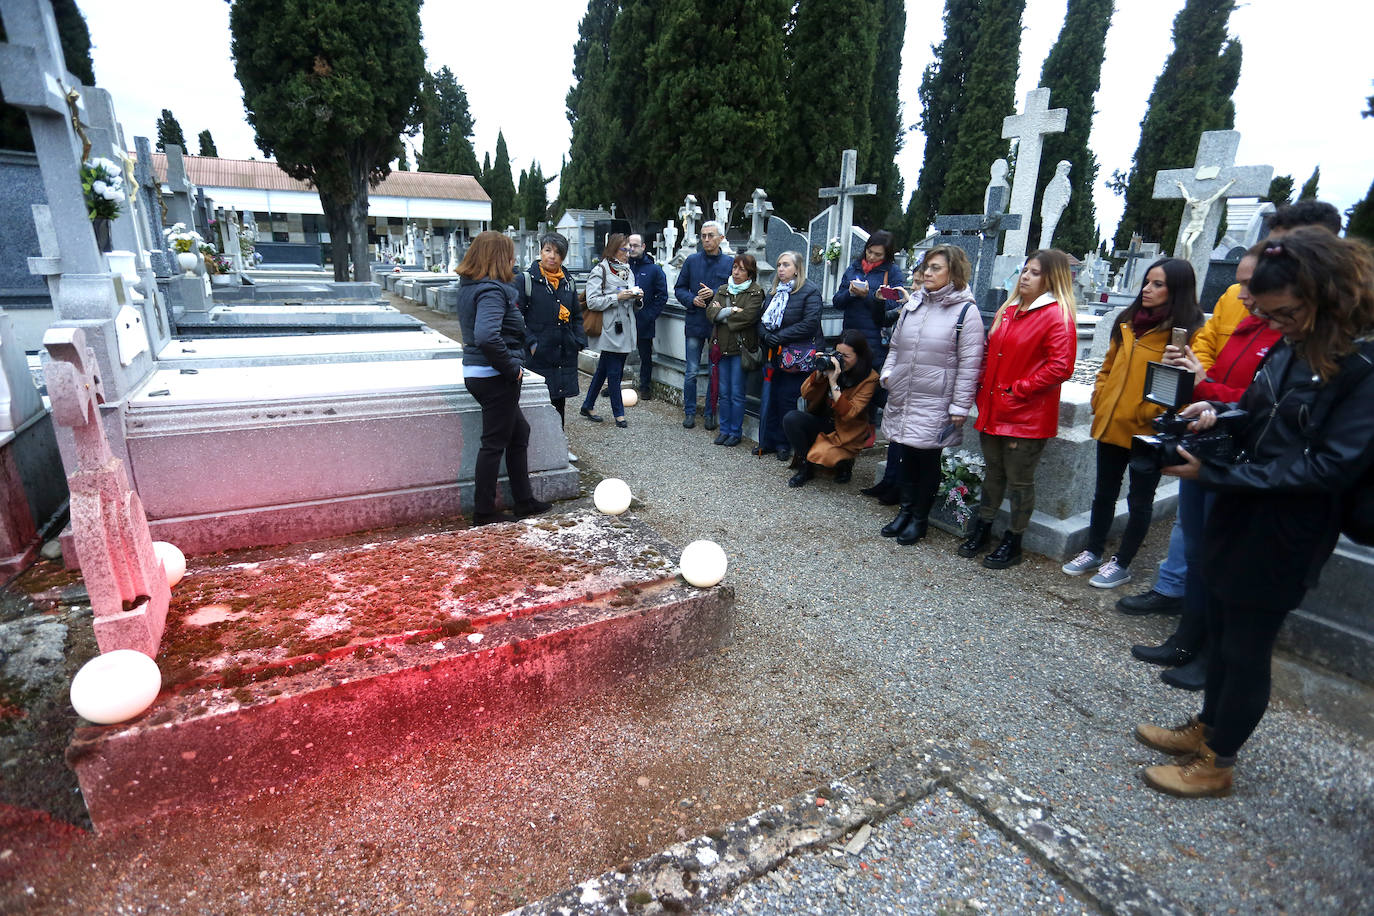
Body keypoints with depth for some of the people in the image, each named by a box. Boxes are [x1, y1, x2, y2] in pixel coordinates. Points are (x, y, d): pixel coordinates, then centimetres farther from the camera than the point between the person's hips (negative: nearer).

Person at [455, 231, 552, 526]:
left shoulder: (469, 286, 11)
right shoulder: (492, 290, -19)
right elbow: (487, 336, -34)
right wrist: (512, 367, -21)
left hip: (477, 373, 10)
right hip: (495, 377, -10)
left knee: (519, 432, 20)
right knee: (494, 443, 2)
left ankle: (524, 500, 30)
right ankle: (484, 511, 16)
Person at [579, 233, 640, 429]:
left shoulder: (628, 271, 18)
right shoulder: (599, 271, -6)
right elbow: (592, 302, -13)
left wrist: (637, 297, 3)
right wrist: (617, 297, -18)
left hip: (625, 328, 7)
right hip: (610, 330, -7)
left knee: (603, 369, 12)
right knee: (614, 372, -3)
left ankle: (587, 407, 23)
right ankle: (619, 414, 7)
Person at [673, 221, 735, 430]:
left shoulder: (730, 263, 1)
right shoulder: (692, 260, 6)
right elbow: (679, 288, 10)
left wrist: (714, 294, -15)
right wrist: (692, 300, -9)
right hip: (695, 323, 1)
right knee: (691, 372, 5)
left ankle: (711, 413, 18)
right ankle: (689, 412, 17)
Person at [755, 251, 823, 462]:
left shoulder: (810, 291, -7)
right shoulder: (775, 292, 14)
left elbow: (810, 324, -17)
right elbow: (763, 319, 15)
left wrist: (779, 337, -17)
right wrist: (766, 336, -7)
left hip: (795, 357, -6)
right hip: (773, 355, 6)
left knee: (786, 400, -2)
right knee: (768, 400, 6)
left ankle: (784, 445, 11)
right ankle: (768, 442, 18)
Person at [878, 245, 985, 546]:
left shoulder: (966, 310, -7)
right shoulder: (913, 303, 10)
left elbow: (969, 364, -10)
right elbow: (895, 345, 20)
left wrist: (959, 407, -12)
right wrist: (888, 372, 3)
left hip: (935, 405, -5)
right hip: (902, 399, 5)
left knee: (928, 460, 7)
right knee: (907, 456, 15)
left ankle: (920, 518, 23)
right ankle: (906, 511, 30)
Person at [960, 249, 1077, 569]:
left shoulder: (1057, 316, -10)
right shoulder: (1009, 311, 12)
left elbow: (1060, 367, -18)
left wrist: (1018, 389, -16)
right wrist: (983, 386, 7)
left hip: (1027, 416, -7)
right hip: (993, 410, 7)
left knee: (1020, 481, 6)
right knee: (992, 474, 18)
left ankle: (1012, 541, 20)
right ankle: (982, 530, 31)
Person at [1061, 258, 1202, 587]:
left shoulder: (1188, 331, -10)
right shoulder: (1128, 321, 9)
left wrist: (1151, 413, -19)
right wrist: (1099, 399, 5)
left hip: (1147, 432, -6)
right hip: (1111, 424, 6)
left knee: (1139, 499, 9)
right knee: (1104, 493, 16)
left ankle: (1121, 563, 22)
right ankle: (1093, 552, 31)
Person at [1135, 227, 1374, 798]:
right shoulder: (1289, 350, 4)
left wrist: (1215, 473, -24)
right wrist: (1218, 413, -5)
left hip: (1282, 540, -7)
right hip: (1235, 521, 7)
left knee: (1246, 648, 7)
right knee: (1221, 631, 19)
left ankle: (1216, 762, 25)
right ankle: (1206, 728, 39)